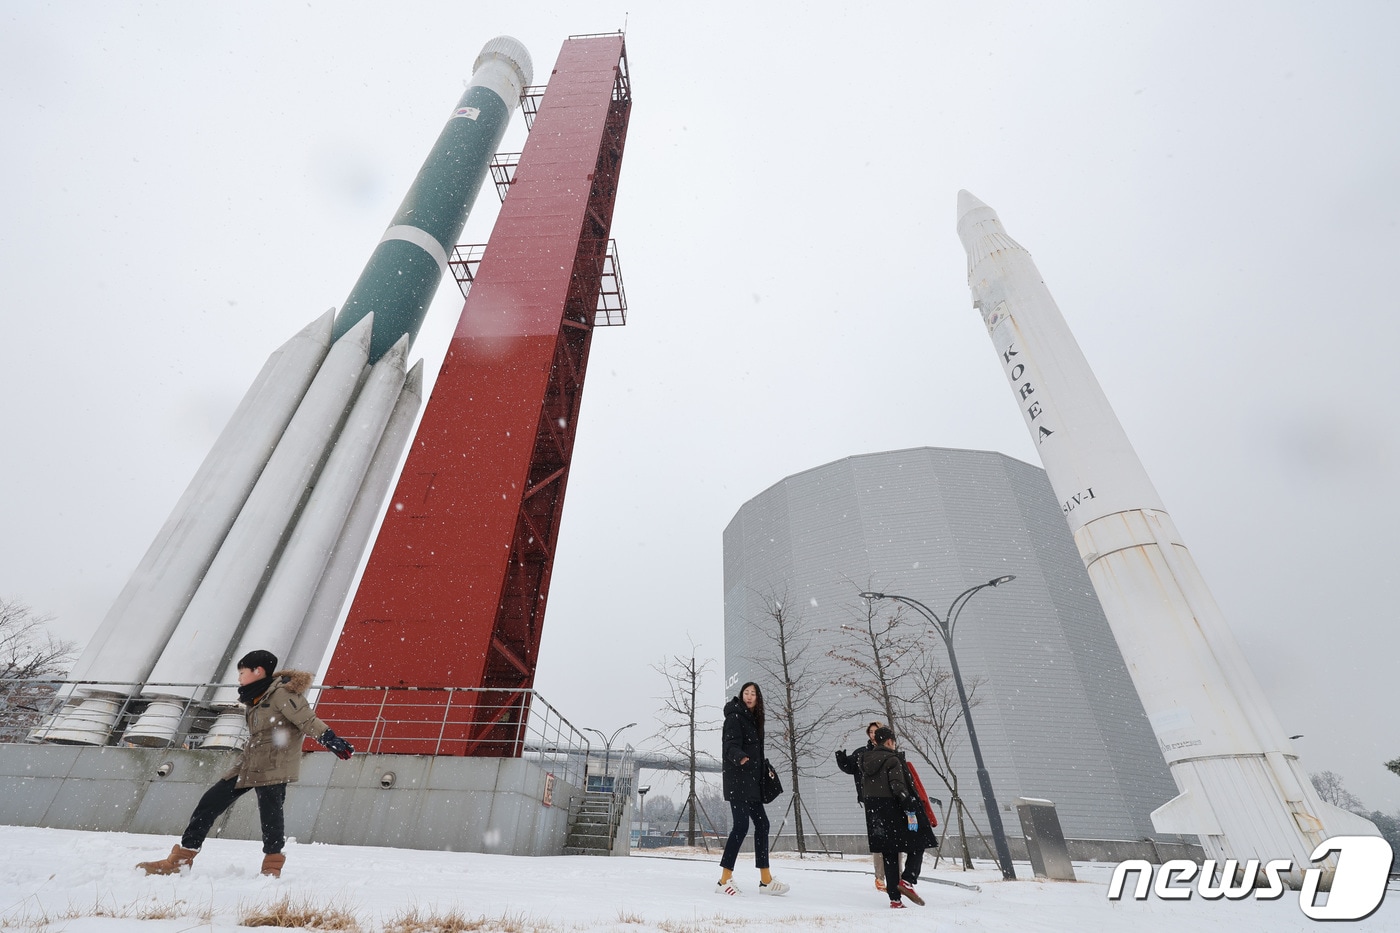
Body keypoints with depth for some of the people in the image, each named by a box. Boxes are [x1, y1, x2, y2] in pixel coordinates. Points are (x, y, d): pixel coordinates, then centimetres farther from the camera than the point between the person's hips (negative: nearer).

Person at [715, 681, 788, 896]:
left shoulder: (753, 719, 14)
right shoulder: (735, 717, -11)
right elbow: (731, 746, -23)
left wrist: (765, 771, 24)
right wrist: (739, 757, -44)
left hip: (751, 780, 9)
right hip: (737, 779, -9)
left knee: (762, 823, 10)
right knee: (741, 825, -12)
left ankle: (766, 880, 18)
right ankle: (724, 880, -5)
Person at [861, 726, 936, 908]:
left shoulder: (865, 760, 10)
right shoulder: (892, 760, -12)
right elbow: (899, 787, -20)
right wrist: (910, 808, -21)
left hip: (874, 812, 7)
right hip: (893, 810, -7)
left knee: (889, 855, 13)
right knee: (918, 846, 9)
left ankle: (894, 898, 12)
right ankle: (907, 880, -7)